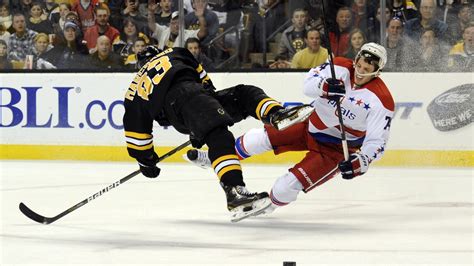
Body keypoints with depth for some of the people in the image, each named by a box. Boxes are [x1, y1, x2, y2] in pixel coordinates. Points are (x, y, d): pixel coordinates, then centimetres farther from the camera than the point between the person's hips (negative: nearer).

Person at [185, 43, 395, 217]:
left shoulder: (381, 100, -23)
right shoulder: (340, 67, -11)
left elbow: (377, 142, -23)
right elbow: (308, 83, -16)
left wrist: (358, 162, -38)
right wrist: (325, 86, -38)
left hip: (335, 147, -5)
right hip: (310, 124, 5)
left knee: (287, 186, -16)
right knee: (259, 139, -2)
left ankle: (270, 203, 20)